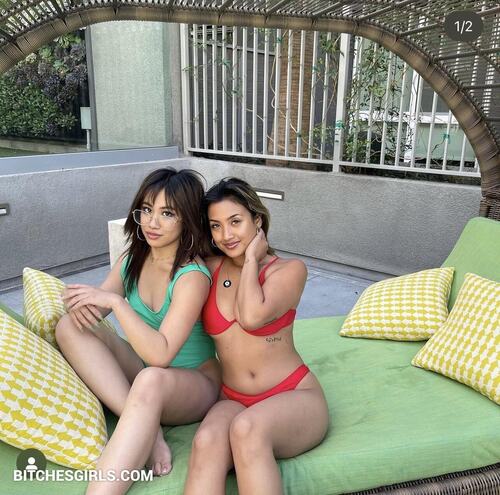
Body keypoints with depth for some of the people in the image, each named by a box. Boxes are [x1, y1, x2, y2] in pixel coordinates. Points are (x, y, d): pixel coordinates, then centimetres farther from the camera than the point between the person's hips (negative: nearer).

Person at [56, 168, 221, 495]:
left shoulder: (192, 276, -23)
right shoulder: (133, 259, -1)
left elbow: (160, 354, -29)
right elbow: (98, 306, 1)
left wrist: (114, 301, -30)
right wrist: (82, 304, -22)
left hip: (193, 384, -7)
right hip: (142, 371, 7)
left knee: (152, 380, -42)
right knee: (71, 327, -14)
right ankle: (146, 429, -23)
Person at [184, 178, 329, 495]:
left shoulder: (290, 269, -5)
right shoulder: (210, 269, 7)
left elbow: (251, 316, -21)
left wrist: (251, 258, -10)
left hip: (294, 395, -3)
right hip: (233, 400, 3)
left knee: (246, 428, -36)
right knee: (206, 442, -31)